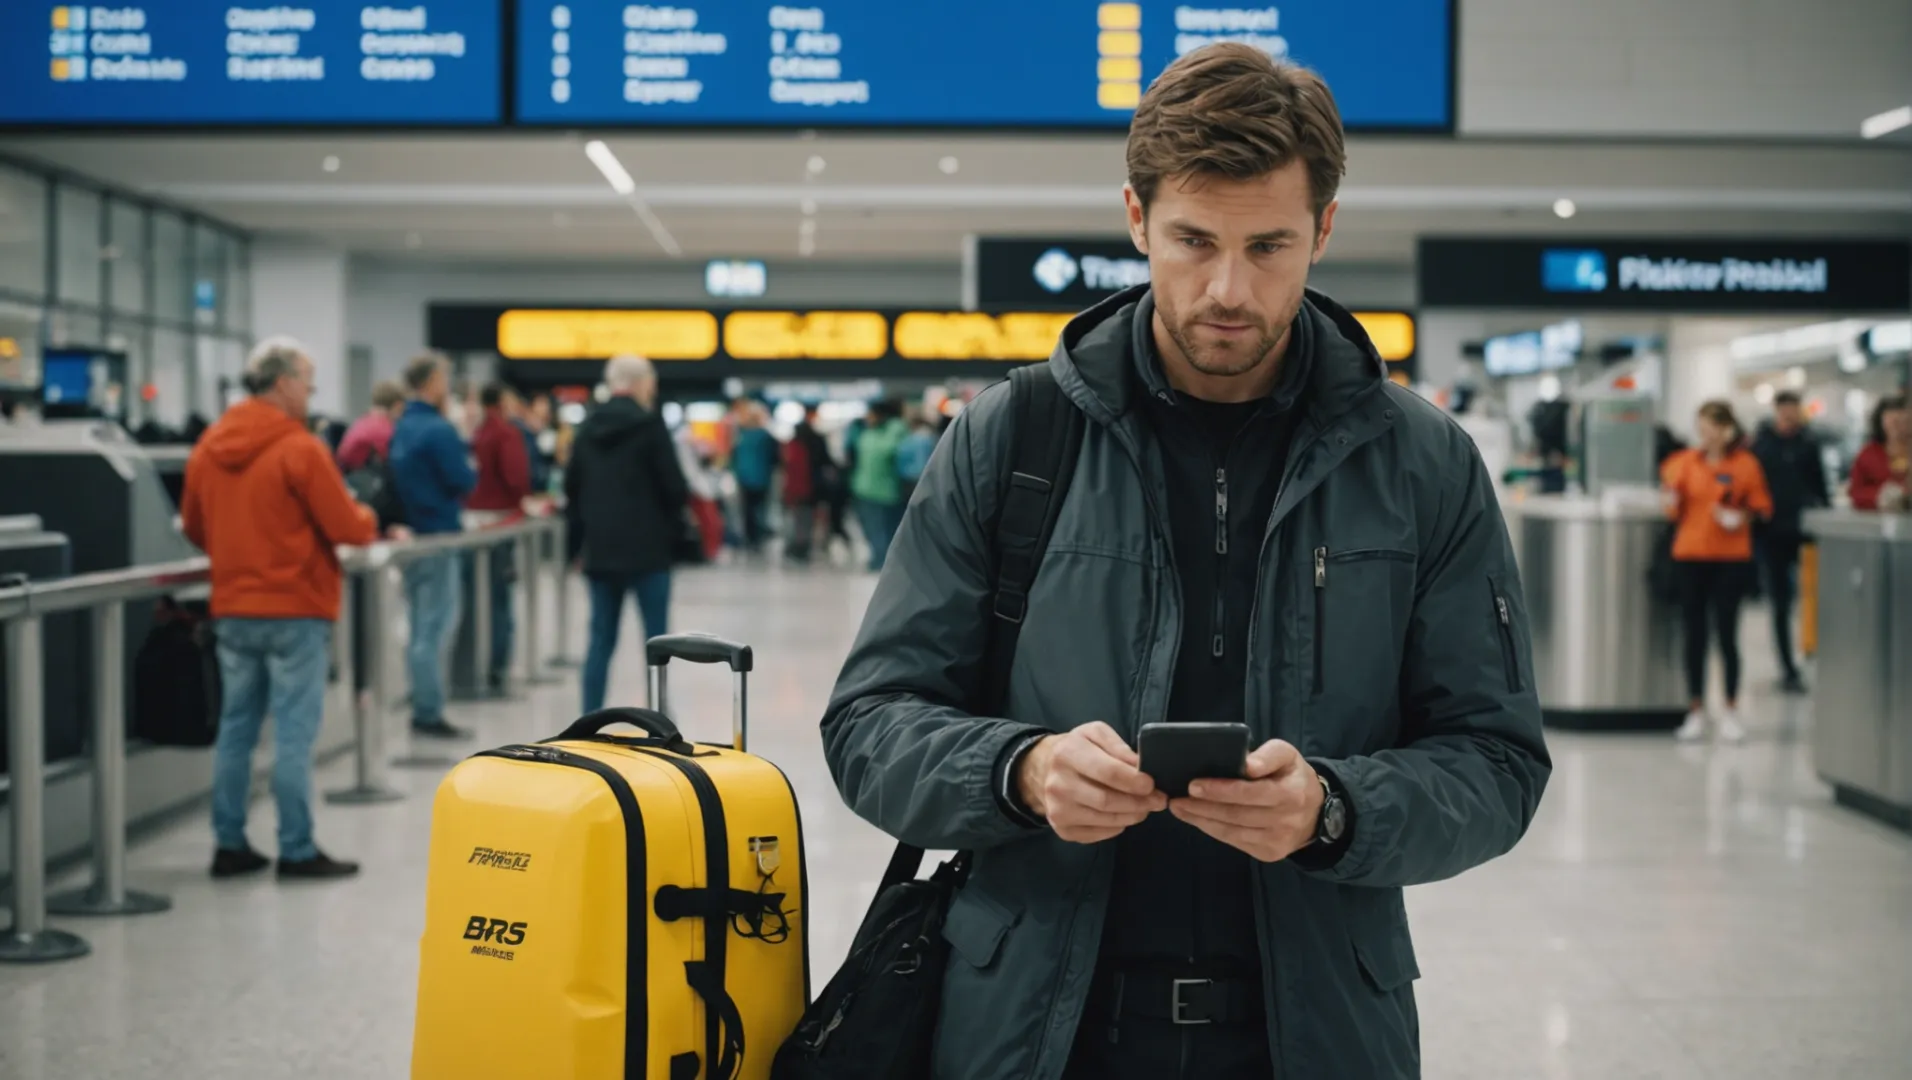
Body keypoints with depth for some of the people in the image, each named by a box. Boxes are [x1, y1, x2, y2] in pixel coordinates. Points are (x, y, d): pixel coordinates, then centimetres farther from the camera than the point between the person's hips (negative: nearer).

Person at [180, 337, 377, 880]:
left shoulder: (209, 447, 6)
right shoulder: (299, 448, -14)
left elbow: (194, 527, 15)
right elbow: (348, 529, -13)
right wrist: (367, 519, 8)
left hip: (231, 609, 6)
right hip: (295, 610, -6)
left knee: (235, 728, 12)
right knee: (294, 733, -1)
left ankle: (229, 845, 17)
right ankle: (297, 850, 2)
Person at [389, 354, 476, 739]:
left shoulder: (401, 428, 10)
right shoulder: (438, 429, -17)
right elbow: (463, 482, -18)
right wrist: (473, 470, 3)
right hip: (438, 534, -9)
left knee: (422, 625, 15)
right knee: (435, 627, -4)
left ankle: (422, 707, 20)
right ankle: (429, 714, -2)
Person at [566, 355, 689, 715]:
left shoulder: (587, 428, 8)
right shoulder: (649, 424, -10)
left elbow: (572, 487, 12)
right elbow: (674, 486, -11)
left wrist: (581, 540, 18)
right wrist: (674, 527, 8)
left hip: (600, 549, 5)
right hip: (647, 548, -5)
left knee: (601, 638, 8)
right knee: (656, 638, 3)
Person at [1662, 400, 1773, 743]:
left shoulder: (1746, 464, -2)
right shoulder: (1687, 461, 5)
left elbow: (1762, 507, 4)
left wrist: (1742, 516, -14)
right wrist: (1672, 498, -10)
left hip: (1731, 558, -2)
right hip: (1690, 554, 3)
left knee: (1726, 634, 0)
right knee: (1694, 634, 5)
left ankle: (1731, 711, 12)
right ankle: (1697, 711, 13)